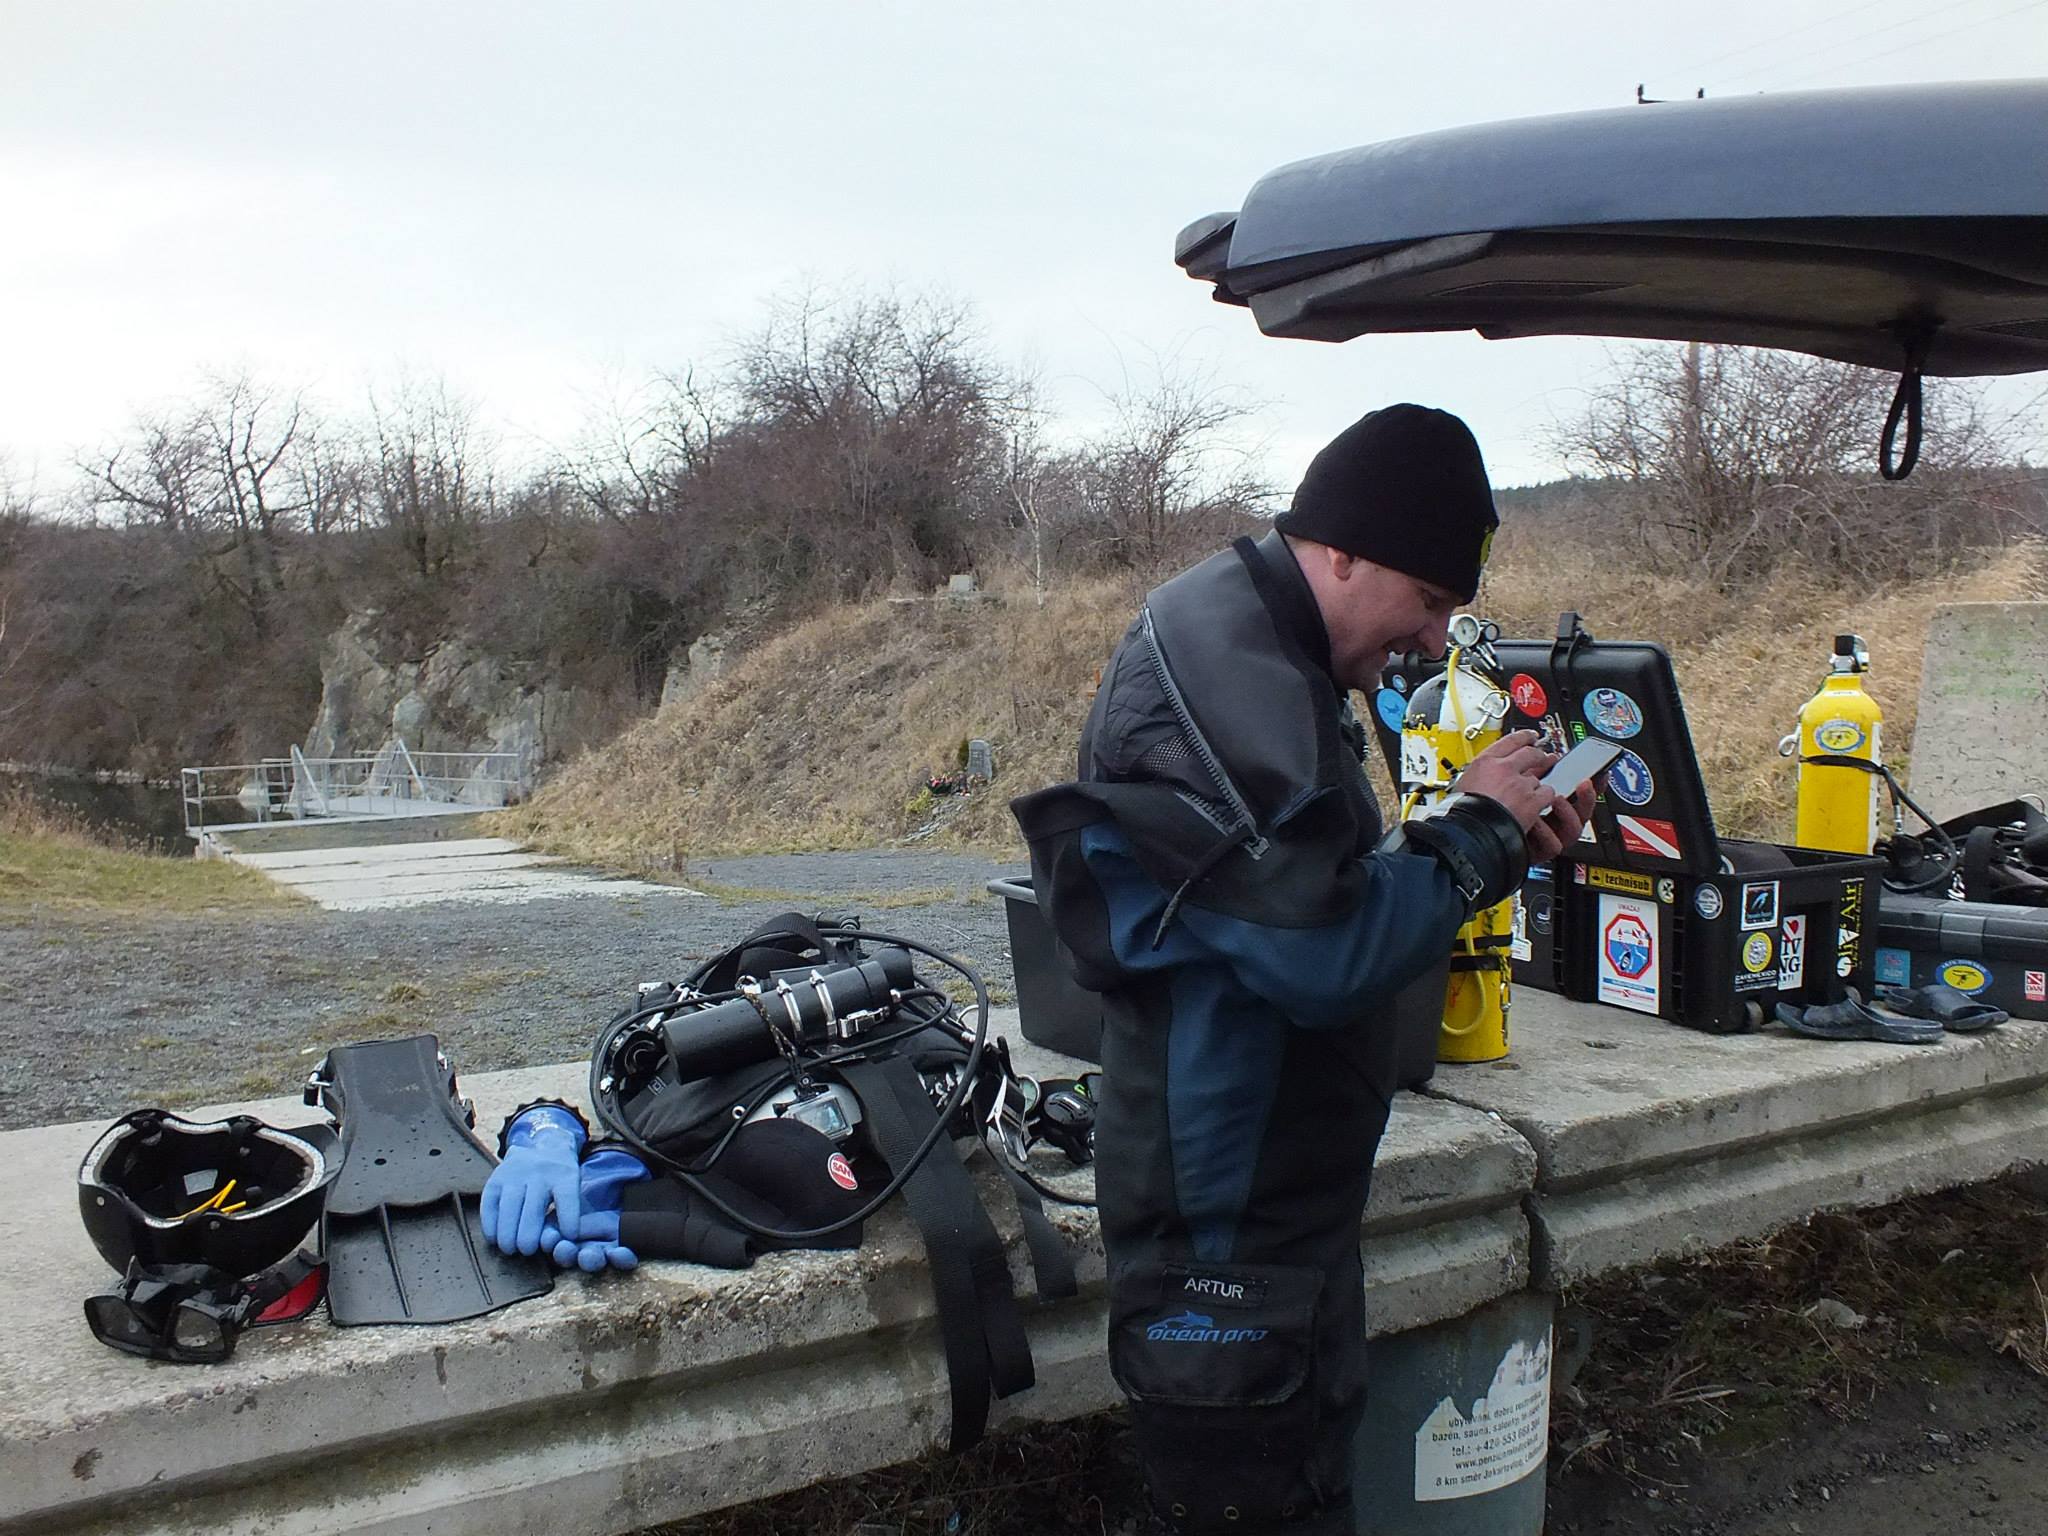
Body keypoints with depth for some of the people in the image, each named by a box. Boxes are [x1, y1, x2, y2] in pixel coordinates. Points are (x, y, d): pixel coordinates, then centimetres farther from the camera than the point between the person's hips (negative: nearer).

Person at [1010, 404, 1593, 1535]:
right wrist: (1476, 827, -12)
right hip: (1228, 1238, -10)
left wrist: (1504, 837, 4)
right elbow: (1326, 955, -28)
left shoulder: (1265, 655, 11)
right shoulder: (1223, 670, -23)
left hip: (1274, 1209, 10)